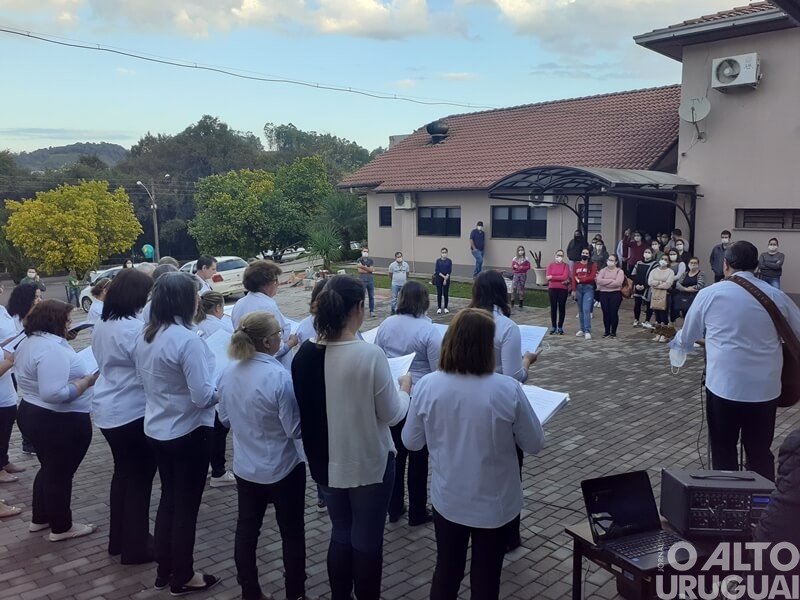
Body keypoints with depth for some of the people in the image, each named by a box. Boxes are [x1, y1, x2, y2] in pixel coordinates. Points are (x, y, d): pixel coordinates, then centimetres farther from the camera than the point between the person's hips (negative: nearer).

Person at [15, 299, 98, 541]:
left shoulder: (29, 342, 7)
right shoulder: (53, 348, -27)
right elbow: (54, 393, -34)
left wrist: (79, 375, 9)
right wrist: (87, 381, -24)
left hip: (33, 414, 10)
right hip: (60, 422, -10)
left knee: (49, 468, 24)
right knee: (60, 472, 6)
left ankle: (40, 518, 37)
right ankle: (61, 527, 21)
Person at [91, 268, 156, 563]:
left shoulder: (101, 325, 7)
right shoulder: (134, 328, -23)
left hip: (108, 410, 9)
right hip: (133, 413, -9)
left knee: (123, 472, 21)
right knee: (139, 478, 4)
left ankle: (119, 539, 33)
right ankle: (136, 547, 15)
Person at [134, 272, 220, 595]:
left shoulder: (145, 336, 1)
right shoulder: (187, 339, -24)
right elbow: (203, 396, -25)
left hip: (157, 429, 8)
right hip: (187, 432, -8)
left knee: (168, 498, 21)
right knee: (187, 504, 8)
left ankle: (164, 570, 33)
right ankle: (183, 578, 22)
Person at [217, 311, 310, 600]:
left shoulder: (229, 373, -5)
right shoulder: (279, 376, -26)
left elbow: (225, 419, 9)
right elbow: (295, 430, -21)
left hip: (245, 467, 6)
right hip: (282, 469, -6)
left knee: (246, 530, 18)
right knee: (292, 533, 12)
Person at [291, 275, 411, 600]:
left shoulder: (304, 354, -7)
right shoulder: (370, 354, -23)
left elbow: (306, 409, 6)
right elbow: (392, 415, -14)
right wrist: (404, 387, 5)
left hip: (326, 461, 5)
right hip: (369, 463, -5)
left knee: (340, 534, 23)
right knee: (367, 540, 13)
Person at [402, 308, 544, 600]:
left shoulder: (427, 385, -16)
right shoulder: (508, 390, -23)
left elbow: (411, 441, -3)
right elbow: (534, 444, -10)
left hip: (447, 500, 2)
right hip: (495, 504, -2)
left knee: (446, 570, 23)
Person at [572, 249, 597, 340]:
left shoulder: (592, 265, 2)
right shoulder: (577, 265, 11)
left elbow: (592, 277, -9)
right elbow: (574, 278, 5)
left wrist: (580, 280, -8)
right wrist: (573, 290, -2)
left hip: (588, 288, -4)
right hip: (578, 288, 4)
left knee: (586, 309, -12)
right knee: (581, 310, 9)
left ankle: (588, 331, -12)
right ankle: (582, 329, 17)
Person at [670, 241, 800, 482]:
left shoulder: (710, 294, -2)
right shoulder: (777, 297, 2)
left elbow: (688, 335, 9)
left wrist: (676, 344, 32)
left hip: (724, 385, -2)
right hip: (765, 388, 2)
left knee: (724, 452, 12)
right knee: (760, 453, 13)